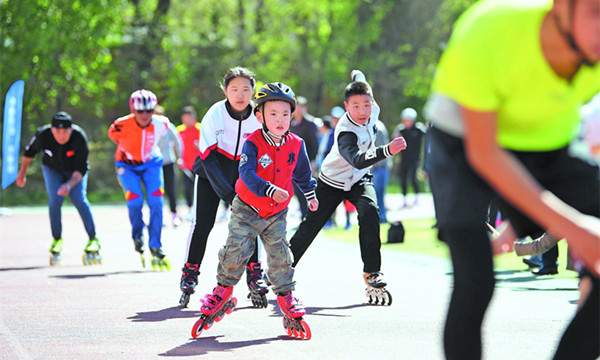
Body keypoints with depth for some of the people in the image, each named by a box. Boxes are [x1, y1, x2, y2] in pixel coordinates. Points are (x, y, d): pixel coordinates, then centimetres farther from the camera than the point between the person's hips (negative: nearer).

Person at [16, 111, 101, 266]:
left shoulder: (79, 138, -33)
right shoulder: (43, 135, -28)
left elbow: (81, 168, -28)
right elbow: (30, 151, -5)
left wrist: (69, 184, -44)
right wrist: (22, 173, 5)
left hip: (75, 172, -1)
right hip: (53, 169, 1)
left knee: (79, 199, -21)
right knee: (55, 199, -19)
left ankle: (93, 240, -11)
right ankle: (57, 240, -3)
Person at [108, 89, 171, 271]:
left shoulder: (161, 124, -21)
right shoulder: (121, 126, -28)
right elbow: (112, 136, -3)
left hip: (151, 163, 2)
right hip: (127, 165, -2)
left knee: (156, 201, -15)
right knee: (135, 200, -21)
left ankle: (155, 247, -4)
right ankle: (137, 236, 8)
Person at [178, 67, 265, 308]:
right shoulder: (214, 115, -24)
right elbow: (209, 159, -26)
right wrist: (230, 196, -33)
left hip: (242, 172, 2)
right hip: (212, 171, -2)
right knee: (203, 222, -11)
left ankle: (254, 275, 3)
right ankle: (190, 275, 3)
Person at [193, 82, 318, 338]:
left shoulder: (296, 145, -4)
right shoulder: (253, 143, -18)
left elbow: (302, 174, 16)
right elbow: (247, 174, -31)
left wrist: (310, 195, 29)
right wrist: (270, 190, -44)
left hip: (276, 213, 3)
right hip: (247, 209, -3)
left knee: (280, 254, -3)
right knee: (235, 250, -6)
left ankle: (285, 294, 16)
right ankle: (224, 286, 19)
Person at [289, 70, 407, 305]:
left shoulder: (372, 111, -17)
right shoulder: (346, 133, -36)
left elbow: (358, 77, 4)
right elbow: (357, 160, -56)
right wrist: (387, 151, -70)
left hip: (359, 180, 4)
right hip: (333, 182, -4)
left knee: (369, 213, -24)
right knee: (311, 225, 2)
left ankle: (372, 275, -21)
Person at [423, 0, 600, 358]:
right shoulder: (483, 42, -38)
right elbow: (483, 154, -27)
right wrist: (568, 225, -32)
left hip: (549, 145, 4)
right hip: (465, 140, -4)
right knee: (474, 284, -21)